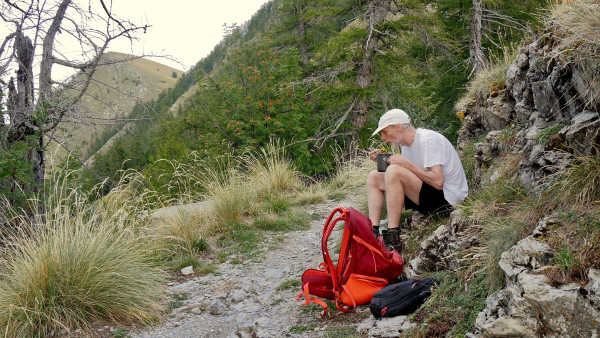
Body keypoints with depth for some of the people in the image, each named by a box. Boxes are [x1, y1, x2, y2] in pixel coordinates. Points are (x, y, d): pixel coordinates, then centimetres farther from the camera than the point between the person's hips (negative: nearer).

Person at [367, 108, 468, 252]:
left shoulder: (429, 140, -17)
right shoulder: (408, 144, 10)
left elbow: (438, 182, -26)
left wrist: (407, 164, -22)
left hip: (448, 199, -10)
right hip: (429, 198, 10)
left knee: (394, 172, -28)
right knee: (374, 177, 6)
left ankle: (393, 240, -27)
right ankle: (373, 233, -6)